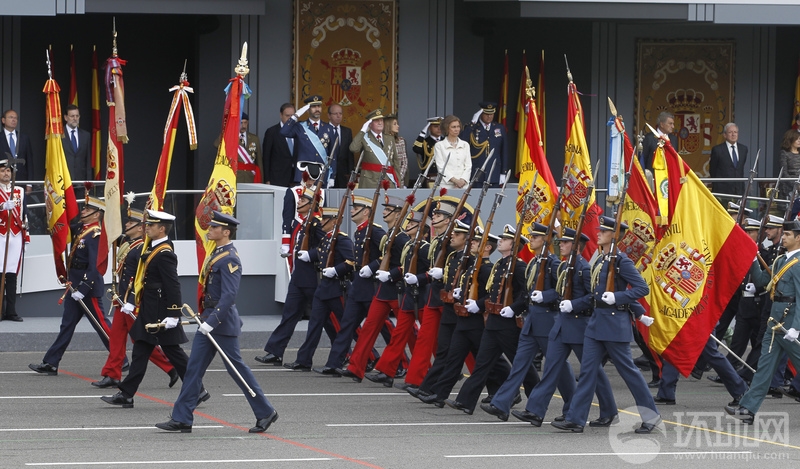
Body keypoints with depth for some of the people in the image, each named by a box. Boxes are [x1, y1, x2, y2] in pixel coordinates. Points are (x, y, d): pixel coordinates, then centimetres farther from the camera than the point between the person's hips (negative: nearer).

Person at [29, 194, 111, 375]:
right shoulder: (82, 231, 11)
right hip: (76, 287, 10)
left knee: (101, 324, -2)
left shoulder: (96, 236, -17)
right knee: (67, 325, 8)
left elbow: (95, 267, -23)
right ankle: (50, 364, 8)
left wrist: (83, 289, -25)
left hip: (89, 288, -10)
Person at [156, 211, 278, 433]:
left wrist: (212, 321, -27)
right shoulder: (216, 253, 12)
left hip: (223, 323, -10)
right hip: (209, 319, 10)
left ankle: (266, 412, 11)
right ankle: (181, 419, 6)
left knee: (236, 368, -1)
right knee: (194, 367, 5)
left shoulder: (229, 259, -18)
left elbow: (229, 295, -24)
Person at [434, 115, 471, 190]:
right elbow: (441, 167, -3)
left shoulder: (465, 145, 15)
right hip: (447, 185, -3)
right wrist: (455, 180, -15)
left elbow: (468, 166, 9)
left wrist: (463, 180, -9)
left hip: (463, 185, 3)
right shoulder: (439, 146, 4)